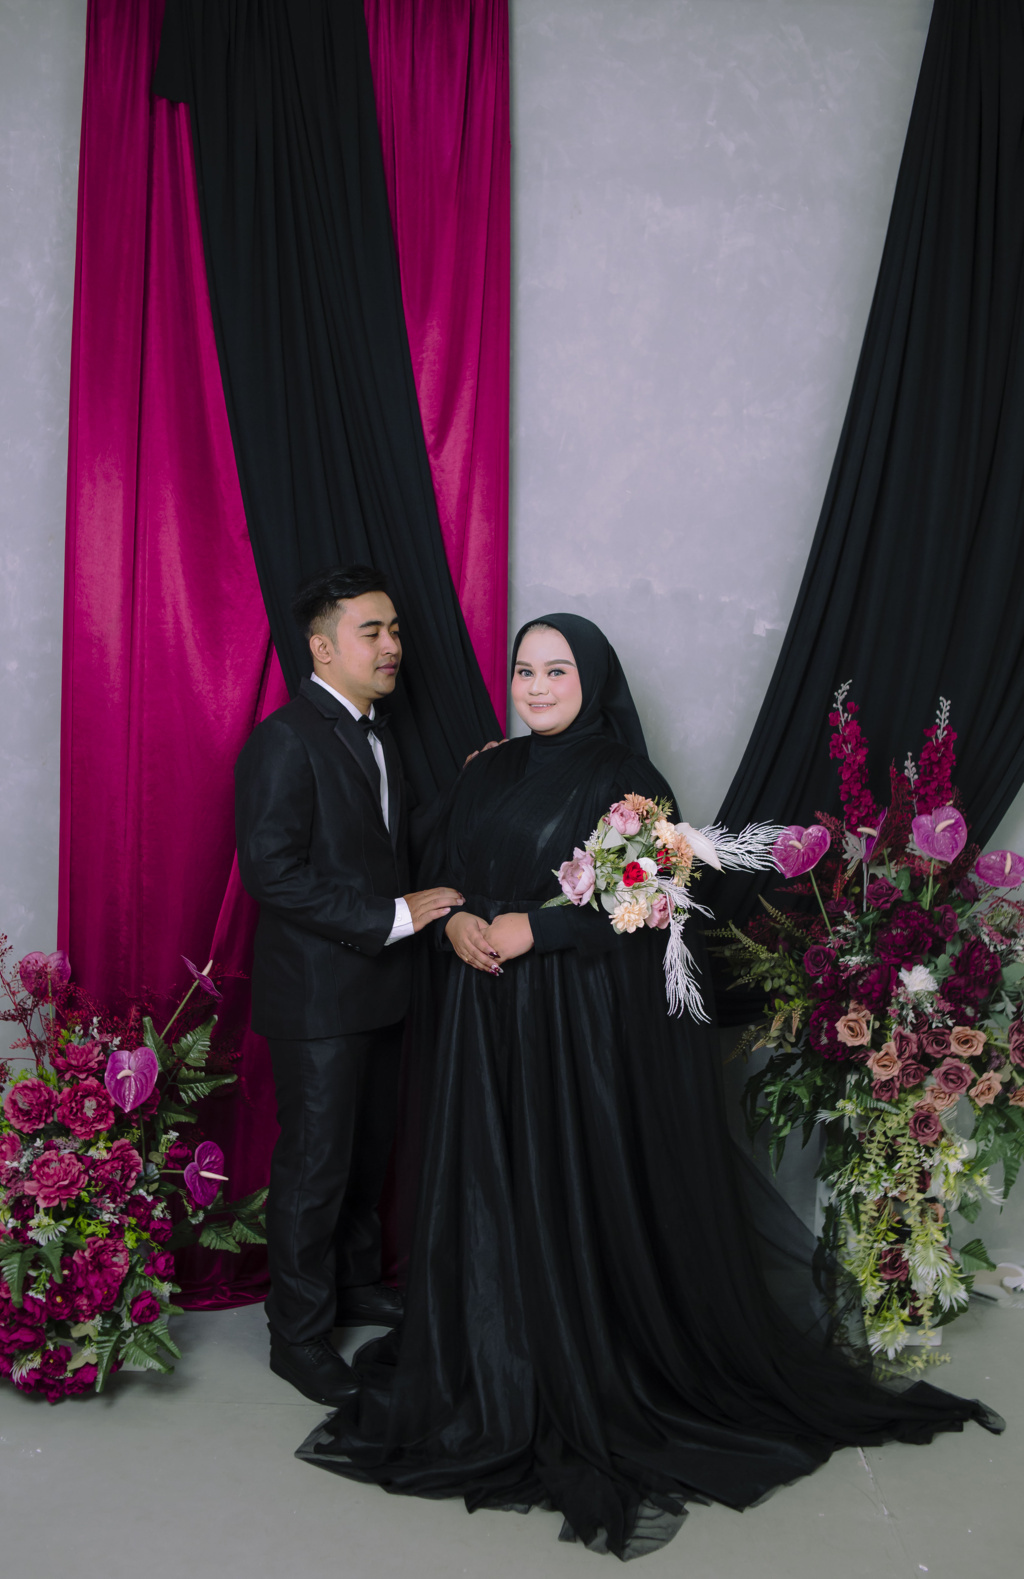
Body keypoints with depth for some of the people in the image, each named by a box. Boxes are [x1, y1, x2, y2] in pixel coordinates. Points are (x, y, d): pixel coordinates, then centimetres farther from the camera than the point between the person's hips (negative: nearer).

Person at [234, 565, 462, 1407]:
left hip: (381, 988, 8)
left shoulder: (376, 731, 12)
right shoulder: (286, 739, -17)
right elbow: (273, 872, -24)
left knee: (370, 1148, 21)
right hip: (319, 996, -8)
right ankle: (299, 1334, 21)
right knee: (315, 1165, 4)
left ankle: (359, 1283, 40)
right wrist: (393, 918, -23)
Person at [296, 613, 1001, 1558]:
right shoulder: (490, 776, 11)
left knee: (584, 1193, 1)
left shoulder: (624, 781, -8)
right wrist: (458, 921, -7)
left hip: (588, 1025, -6)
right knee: (490, 1189, 10)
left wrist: (531, 929, -17)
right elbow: (446, 875, 15)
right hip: (491, 1022, 6)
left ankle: (601, 1400, 17)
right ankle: (488, 1380, 27)